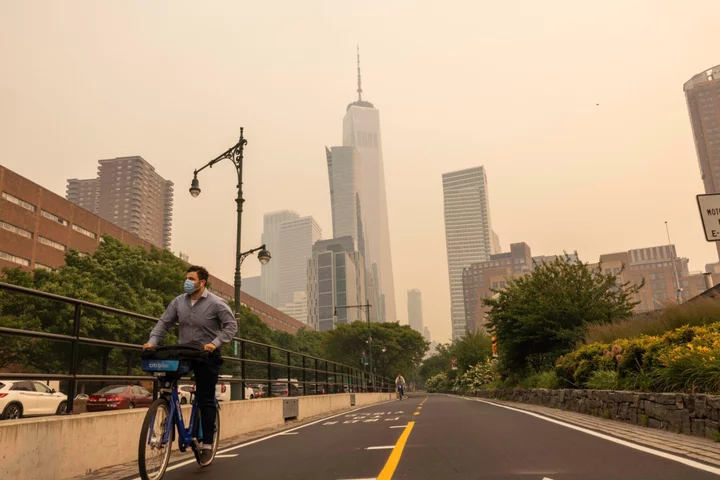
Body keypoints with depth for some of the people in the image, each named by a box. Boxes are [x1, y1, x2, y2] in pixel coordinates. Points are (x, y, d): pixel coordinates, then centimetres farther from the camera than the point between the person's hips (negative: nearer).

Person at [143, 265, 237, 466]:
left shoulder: (216, 303, -11)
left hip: (207, 356, -4)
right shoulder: (178, 302, 2)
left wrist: (215, 343, -25)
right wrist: (152, 341, -12)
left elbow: (231, 325, -12)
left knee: (205, 400, 0)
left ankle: (207, 445, 9)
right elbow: (164, 323, 4)